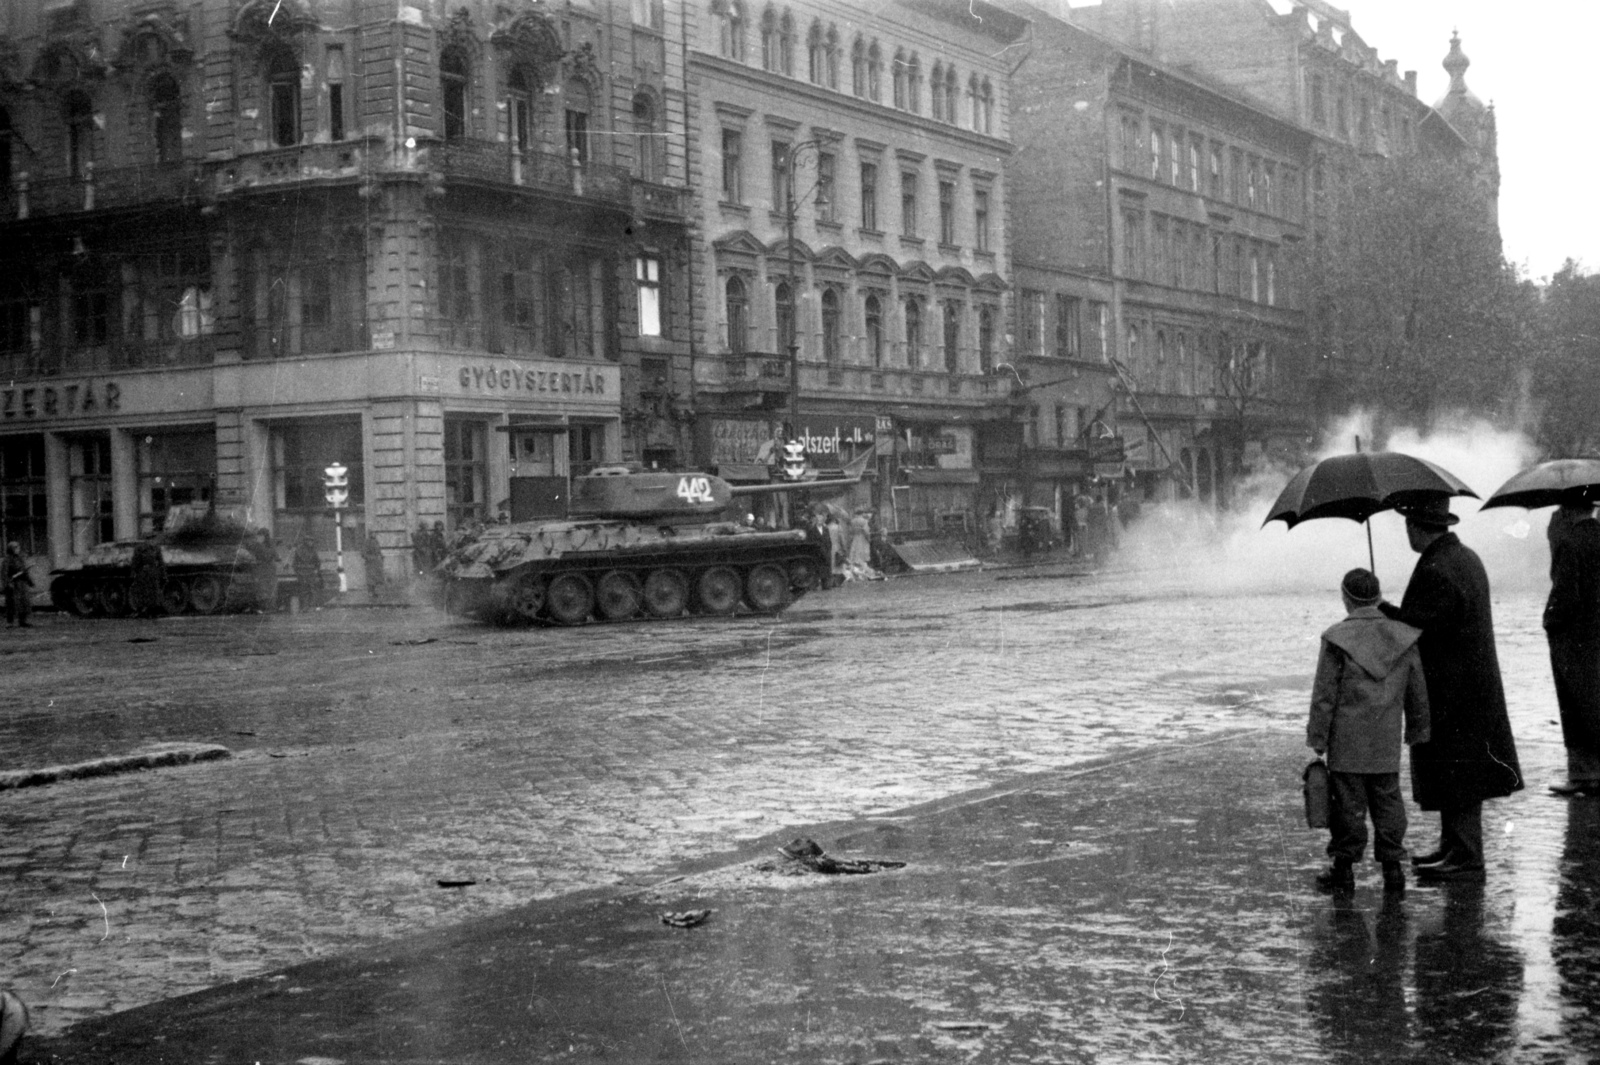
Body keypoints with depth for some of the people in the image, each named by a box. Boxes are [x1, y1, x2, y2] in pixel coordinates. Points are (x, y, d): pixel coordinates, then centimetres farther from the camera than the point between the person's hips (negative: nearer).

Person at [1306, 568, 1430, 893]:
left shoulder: (1337, 640, -10)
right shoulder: (1403, 637, 2)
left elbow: (1324, 695, -8)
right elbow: (1418, 692, 9)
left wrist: (1317, 738, -1)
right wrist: (1417, 730, 21)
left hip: (1347, 742, -3)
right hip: (1387, 742, 3)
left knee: (1348, 802, 3)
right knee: (1387, 800, 11)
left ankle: (1344, 866, 8)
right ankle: (1392, 864, 11)